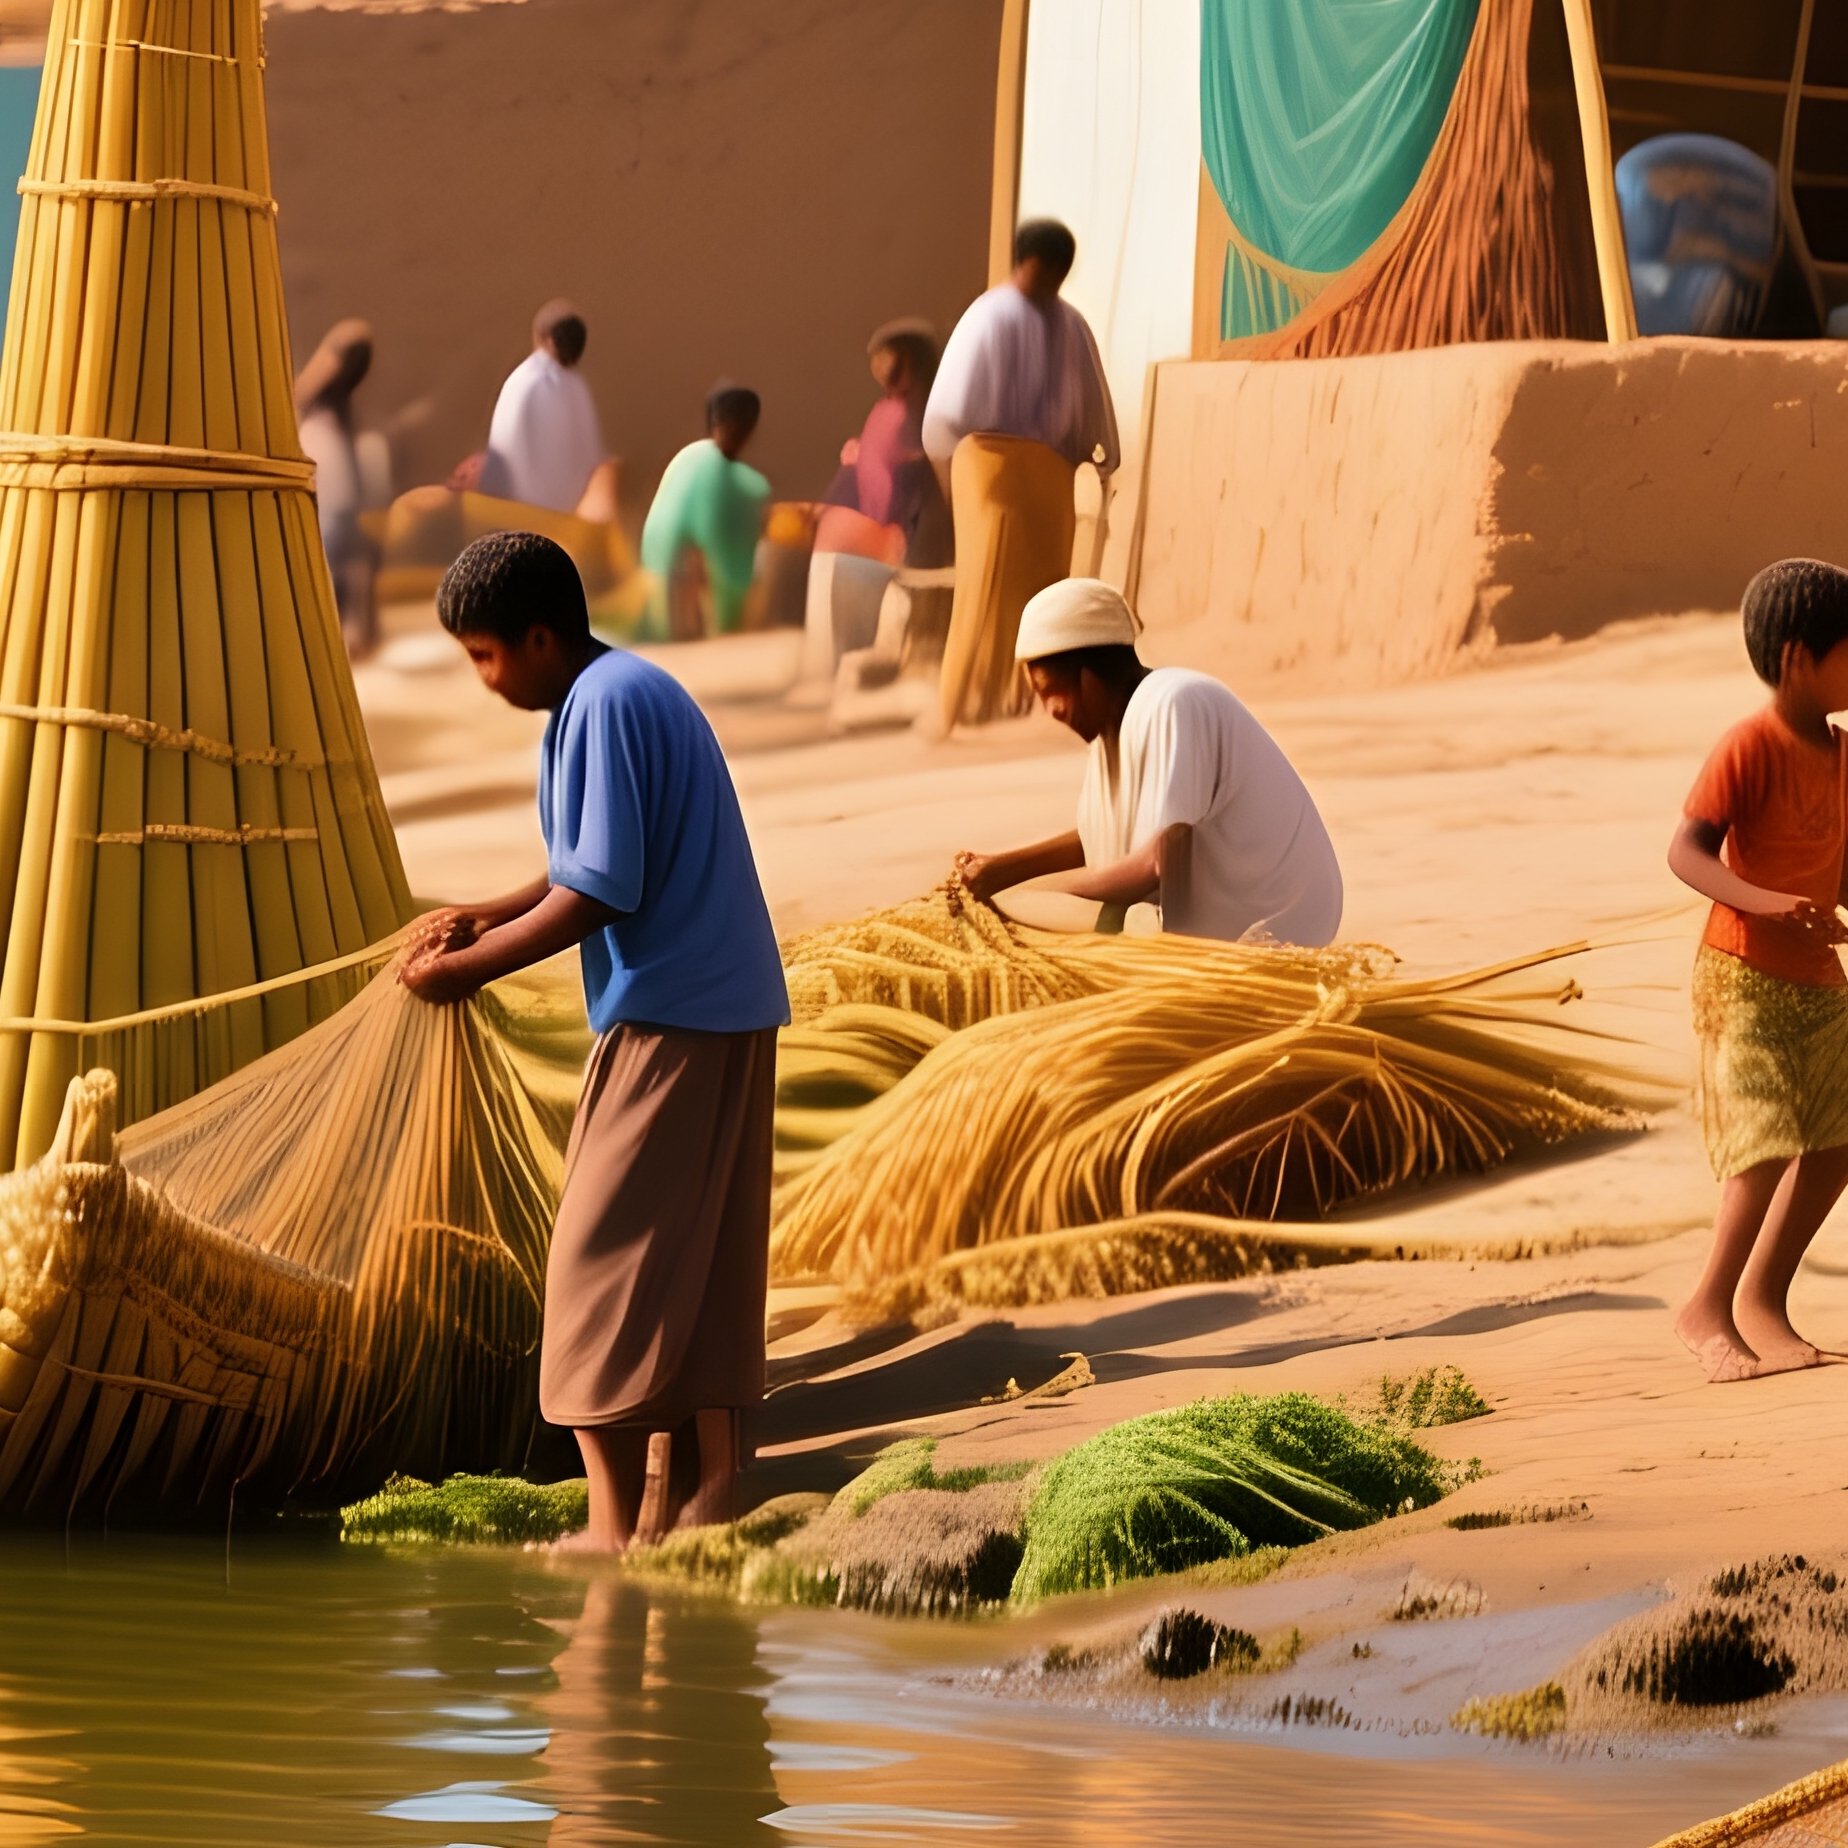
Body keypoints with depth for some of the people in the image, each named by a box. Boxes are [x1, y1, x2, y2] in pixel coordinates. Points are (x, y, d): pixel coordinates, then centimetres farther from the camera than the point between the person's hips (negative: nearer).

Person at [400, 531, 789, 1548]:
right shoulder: (636, 690, 15)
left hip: (668, 1016, -10)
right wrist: (483, 918, 14)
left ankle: (612, 1530, -8)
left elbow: (600, 891, -19)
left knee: (603, 1263, -7)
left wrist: (469, 967, -12)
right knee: (706, 1265, 12)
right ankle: (718, 1488, 13)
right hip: (732, 1008, 10)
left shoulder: (604, 705, -16)